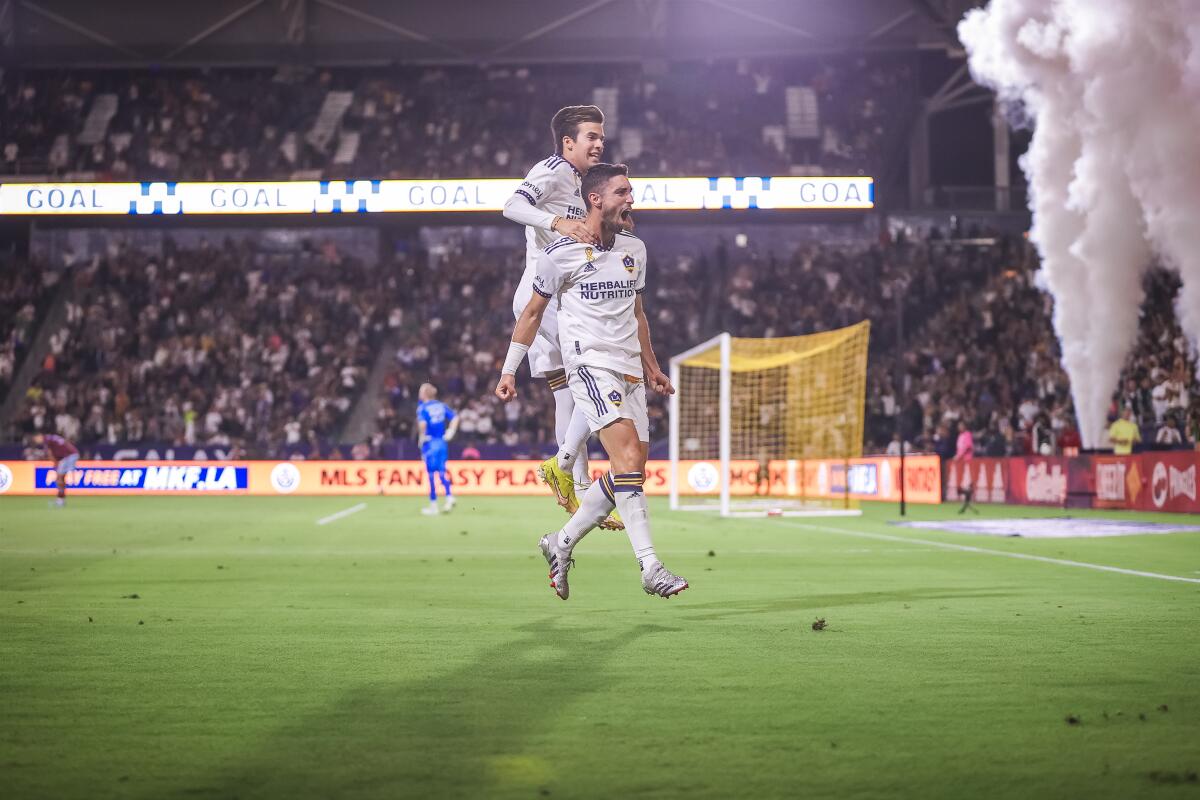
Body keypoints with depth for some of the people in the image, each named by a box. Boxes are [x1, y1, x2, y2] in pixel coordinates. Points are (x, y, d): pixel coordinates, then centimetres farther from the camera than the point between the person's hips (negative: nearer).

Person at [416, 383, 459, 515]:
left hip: (429, 442, -5)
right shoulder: (441, 405, 7)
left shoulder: (422, 407, -11)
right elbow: (455, 417, 7)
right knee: (442, 470, 12)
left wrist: (422, 436, -12)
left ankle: (433, 505, 6)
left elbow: (422, 423, -26)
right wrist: (451, 431, 7)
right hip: (441, 442, 5)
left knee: (431, 473, 1)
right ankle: (449, 497, -5)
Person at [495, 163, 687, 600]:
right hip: (590, 363, -7)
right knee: (628, 458, -22)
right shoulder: (562, 252, -5)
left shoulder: (634, 249, 14)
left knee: (630, 474, 3)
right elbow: (532, 312, 4)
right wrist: (509, 371, 1)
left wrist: (651, 367, 28)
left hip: (630, 371, 7)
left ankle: (561, 543, 20)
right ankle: (651, 567, -27)